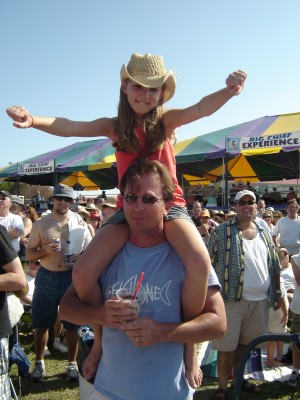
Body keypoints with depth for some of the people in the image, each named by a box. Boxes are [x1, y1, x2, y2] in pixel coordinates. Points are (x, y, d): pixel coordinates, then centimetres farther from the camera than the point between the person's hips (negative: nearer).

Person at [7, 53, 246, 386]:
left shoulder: (167, 120, 1)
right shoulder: (115, 127, 4)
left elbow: (201, 108, -18)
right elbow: (72, 127, -10)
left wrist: (228, 91, -40)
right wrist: (34, 121, -30)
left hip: (168, 204, -1)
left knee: (199, 261, -31)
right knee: (82, 274, -15)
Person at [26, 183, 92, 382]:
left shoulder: (80, 224, 2)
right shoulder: (41, 224, 2)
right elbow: (29, 254, 4)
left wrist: (82, 257, -15)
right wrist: (45, 250, -15)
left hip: (72, 277, -1)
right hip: (46, 277, 1)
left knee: (72, 323, 7)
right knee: (41, 323, 9)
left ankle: (72, 363, 25)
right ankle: (39, 362, 29)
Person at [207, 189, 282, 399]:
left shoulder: (264, 233, 10)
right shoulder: (222, 231, -5)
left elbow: (274, 265, 16)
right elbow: (207, 263, -5)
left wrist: (278, 292, 15)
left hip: (260, 300, 5)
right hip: (231, 298, -5)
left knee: (244, 342, 19)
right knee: (227, 346, 2)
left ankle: (237, 378, 38)